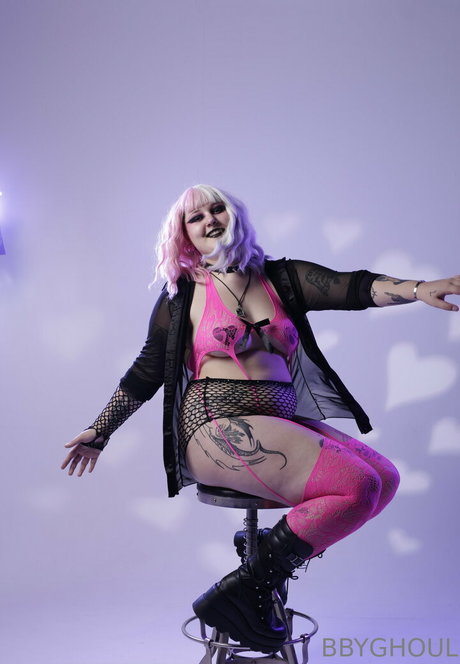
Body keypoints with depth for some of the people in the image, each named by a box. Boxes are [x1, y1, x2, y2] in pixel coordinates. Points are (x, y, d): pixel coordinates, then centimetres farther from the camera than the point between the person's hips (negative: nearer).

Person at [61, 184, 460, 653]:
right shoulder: (182, 294, 5)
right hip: (217, 426, -5)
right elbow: (145, 373, 12)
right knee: (356, 486, -22)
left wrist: (416, 288, -23)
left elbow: (352, 286, -5)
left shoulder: (281, 278, 11)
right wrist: (99, 432, 13)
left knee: (384, 478, -11)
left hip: (281, 421, 5)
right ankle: (242, 592, -12)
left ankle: (271, 556, 0)